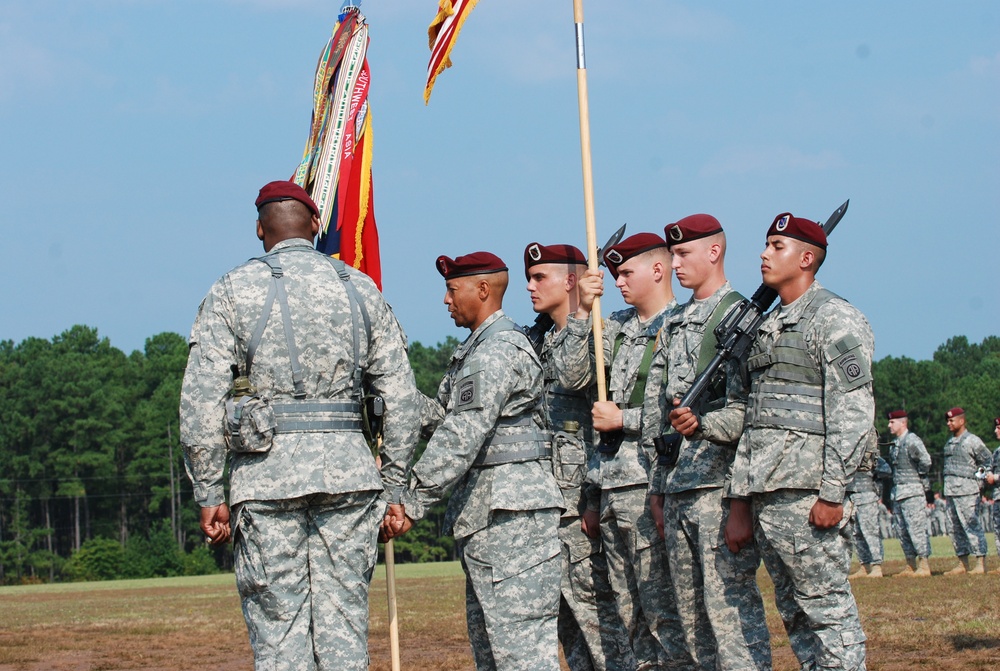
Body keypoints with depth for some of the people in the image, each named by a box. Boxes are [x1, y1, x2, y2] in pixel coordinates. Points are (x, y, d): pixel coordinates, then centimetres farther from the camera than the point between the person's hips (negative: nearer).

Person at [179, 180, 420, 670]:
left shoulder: (232, 291, 2)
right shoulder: (360, 289, 10)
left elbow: (201, 401, -5)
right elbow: (401, 396, 8)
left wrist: (208, 494, -1)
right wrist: (394, 486, 13)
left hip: (267, 474, -2)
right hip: (347, 469, 2)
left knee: (279, 632, 1)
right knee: (344, 624, 6)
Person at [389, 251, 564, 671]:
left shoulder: (498, 351, -13)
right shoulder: (477, 349, 21)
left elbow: (460, 438, -20)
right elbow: (441, 417, 24)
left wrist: (413, 503, -19)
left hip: (511, 511, -11)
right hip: (483, 516, 11)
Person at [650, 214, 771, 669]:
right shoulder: (673, 325, 19)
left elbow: (747, 409, -13)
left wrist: (701, 424, -29)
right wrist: (659, 486, 17)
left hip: (721, 484, -8)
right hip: (678, 487, 8)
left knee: (731, 607, -11)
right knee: (691, 613, 9)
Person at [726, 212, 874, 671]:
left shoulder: (833, 320, -5)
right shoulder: (767, 327, 20)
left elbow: (852, 413, -13)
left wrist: (831, 494, -19)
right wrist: (739, 505, 15)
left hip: (807, 495, -9)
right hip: (766, 496, 9)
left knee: (828, 610, -7)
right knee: (794, 615, 10)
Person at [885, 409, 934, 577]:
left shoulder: (912, 440, -11)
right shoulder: (894, 443, 16)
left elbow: (925, 461, -19)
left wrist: (920, 478, -6)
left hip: (912, 492, -9)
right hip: (898, 492, 9)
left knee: (916, 528, -10)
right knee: (903, 531, 10)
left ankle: (924, 566, -8)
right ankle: (910, 566, 14)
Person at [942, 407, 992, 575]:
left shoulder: (972, 440, -4)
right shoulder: (950, 442, 17)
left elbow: (988, 462, -1)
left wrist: (980, 479, -6)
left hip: (967, 491, -8)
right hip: (950, 491, 8)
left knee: (972, 526, -10)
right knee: (956, 529, 9)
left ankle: (980, 564, -9)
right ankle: (963, 564, 14)